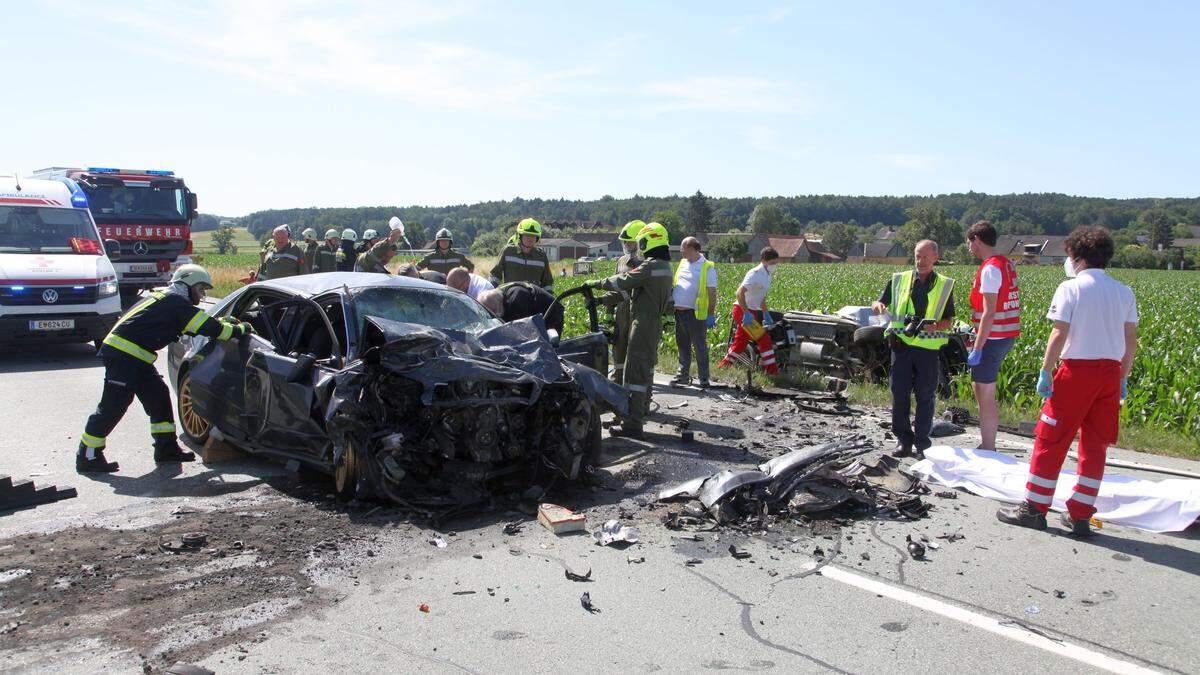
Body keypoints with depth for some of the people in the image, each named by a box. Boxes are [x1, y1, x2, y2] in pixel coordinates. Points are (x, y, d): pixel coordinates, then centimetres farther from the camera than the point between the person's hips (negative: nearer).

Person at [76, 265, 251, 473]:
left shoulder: (164, 298, 18)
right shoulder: (176, 302, -13)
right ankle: (87, 457, 4)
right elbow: (209, 328, -17)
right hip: (123, 354, -10)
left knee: (158, 397, 10)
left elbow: (202, 322, 24)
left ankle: (167, 449, 14)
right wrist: (240, 329, -7)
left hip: (135, 356, 10)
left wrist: (225, 323, 13)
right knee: (114, 405, -5)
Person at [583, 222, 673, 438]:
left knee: (636, 372, -10)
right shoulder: (665, 266, 12)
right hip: (656, 322, 10)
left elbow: (622, 282, -16)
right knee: (646, 367, 23)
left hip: (643, 324, -10)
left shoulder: (649, 266, -17)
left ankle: (633, 424, -12)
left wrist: (595, 283, -1)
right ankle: (643, 408, 40)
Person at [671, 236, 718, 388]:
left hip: (696, 313, -7)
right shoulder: (682, 263, 14)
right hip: (679, 312, 7)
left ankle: (704, 379, 5)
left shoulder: (707, 267, -6)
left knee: (700, 347, -1)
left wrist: (711, 314, -12)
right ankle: (683, 375, 26)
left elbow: (712, 293, -8)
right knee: (682, 346, 15)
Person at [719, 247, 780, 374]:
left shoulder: (767, 275, 12)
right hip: (743, 311, -10)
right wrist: (746, 313, -27)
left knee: (741, 342, 14)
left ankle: (723, 366, 22)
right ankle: (772, 369, 0)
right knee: (764, 339, -8)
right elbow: (740, 293, -27)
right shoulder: (755, 274, -19)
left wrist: (766, 314, 22)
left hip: (752, 312, 10)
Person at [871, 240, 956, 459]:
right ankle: (903, 440, 13)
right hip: (902, 345, 1)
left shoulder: (945, 285, 6)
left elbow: (949, 320, 7)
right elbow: (877, 305, 12)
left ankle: (921, 443, 13)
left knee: (925, 396, 2)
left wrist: (935, 326, -14)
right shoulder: (899, 279, 8)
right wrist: (878, 306, -12)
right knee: (900, 394, 0)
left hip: (929, 348, -1)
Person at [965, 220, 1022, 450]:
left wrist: (977, 348, -19)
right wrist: (976, 333, 19)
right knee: (979, 387, 19)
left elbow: (989, 312, -21)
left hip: (992, 338, -10)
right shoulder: (1007, 264, 13)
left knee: (986, 397, -2)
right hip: (1006, 336, 10)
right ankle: (989, 445, 25)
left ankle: (988, 451, 4)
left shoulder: (990, 269, -16)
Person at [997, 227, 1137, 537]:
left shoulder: (1071, 288, -7)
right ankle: (1080, 515, 16)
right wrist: (1123, 378, 18)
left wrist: (1045, 372, -8)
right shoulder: (1124, 292, 10)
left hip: (1077, 369, -6)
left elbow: (1059, 335, -13)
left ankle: (1034, 508, 10)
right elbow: (1131, 341, 10)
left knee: (1050, 440, 4)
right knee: (1095, 445, 11)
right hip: (1111, 372, 6)